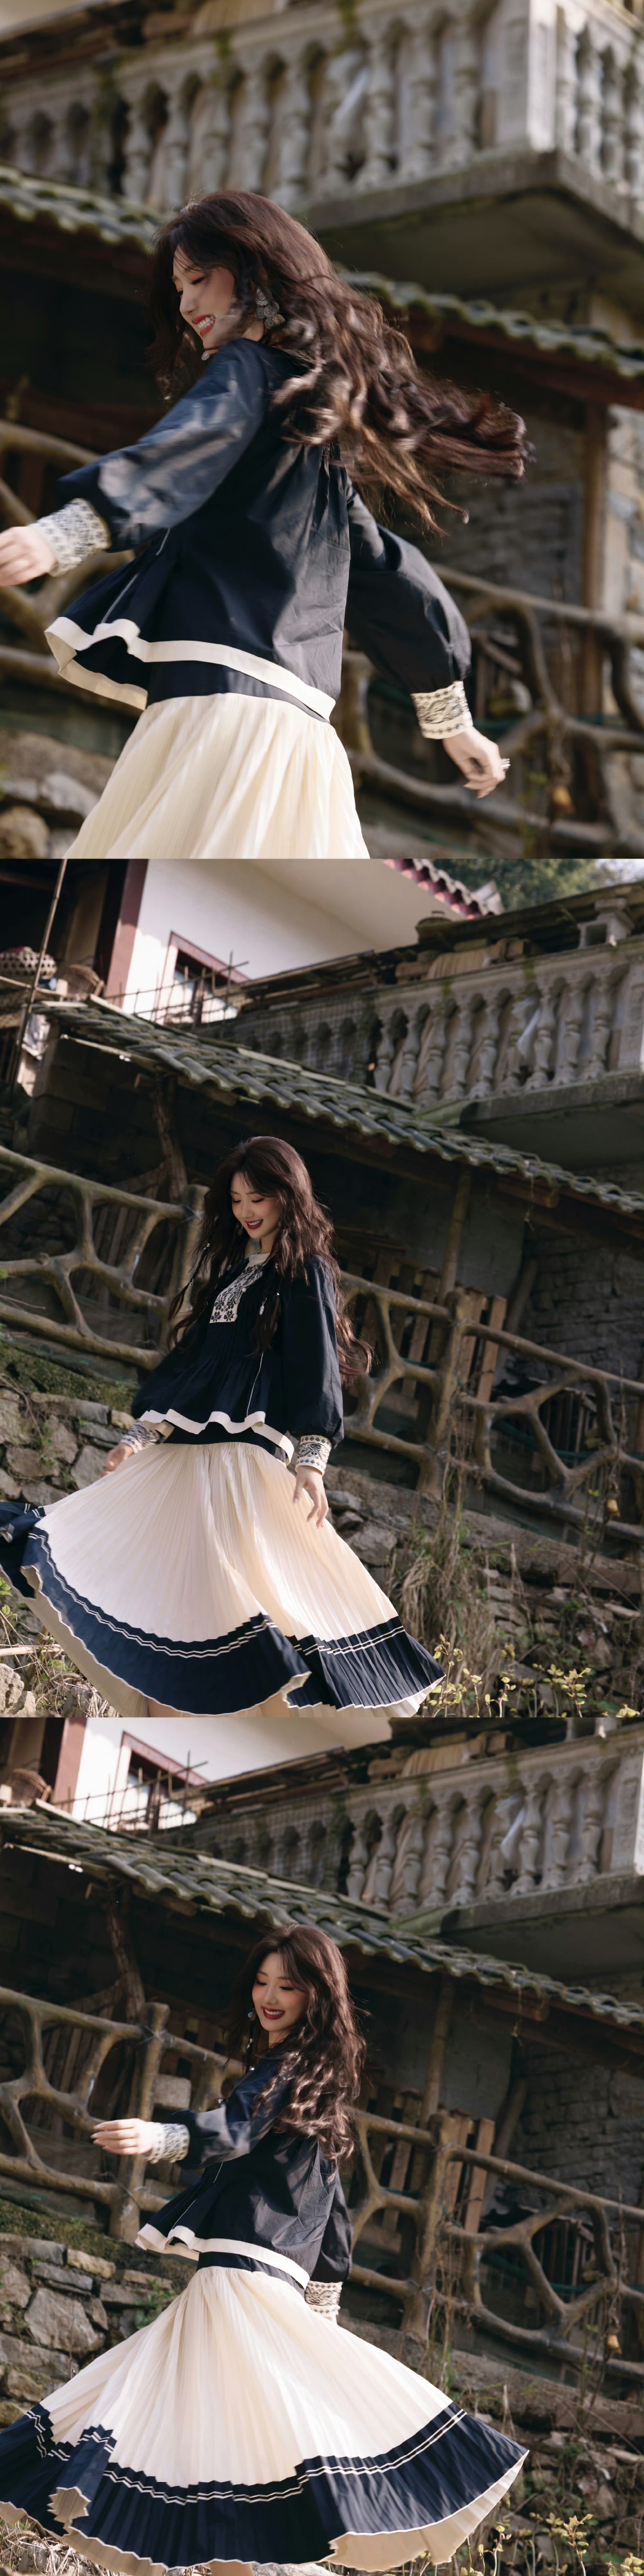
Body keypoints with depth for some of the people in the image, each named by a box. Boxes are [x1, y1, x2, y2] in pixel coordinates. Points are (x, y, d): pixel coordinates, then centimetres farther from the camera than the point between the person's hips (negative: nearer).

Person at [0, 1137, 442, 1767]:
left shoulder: (305, 1271, 0)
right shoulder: (229, 1267, 20)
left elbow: (315, 1368, -6)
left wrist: (311, 1459, -15)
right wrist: (143, 1434, 13)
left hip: (253, 1451, -8)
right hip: (190, 1447, 8)